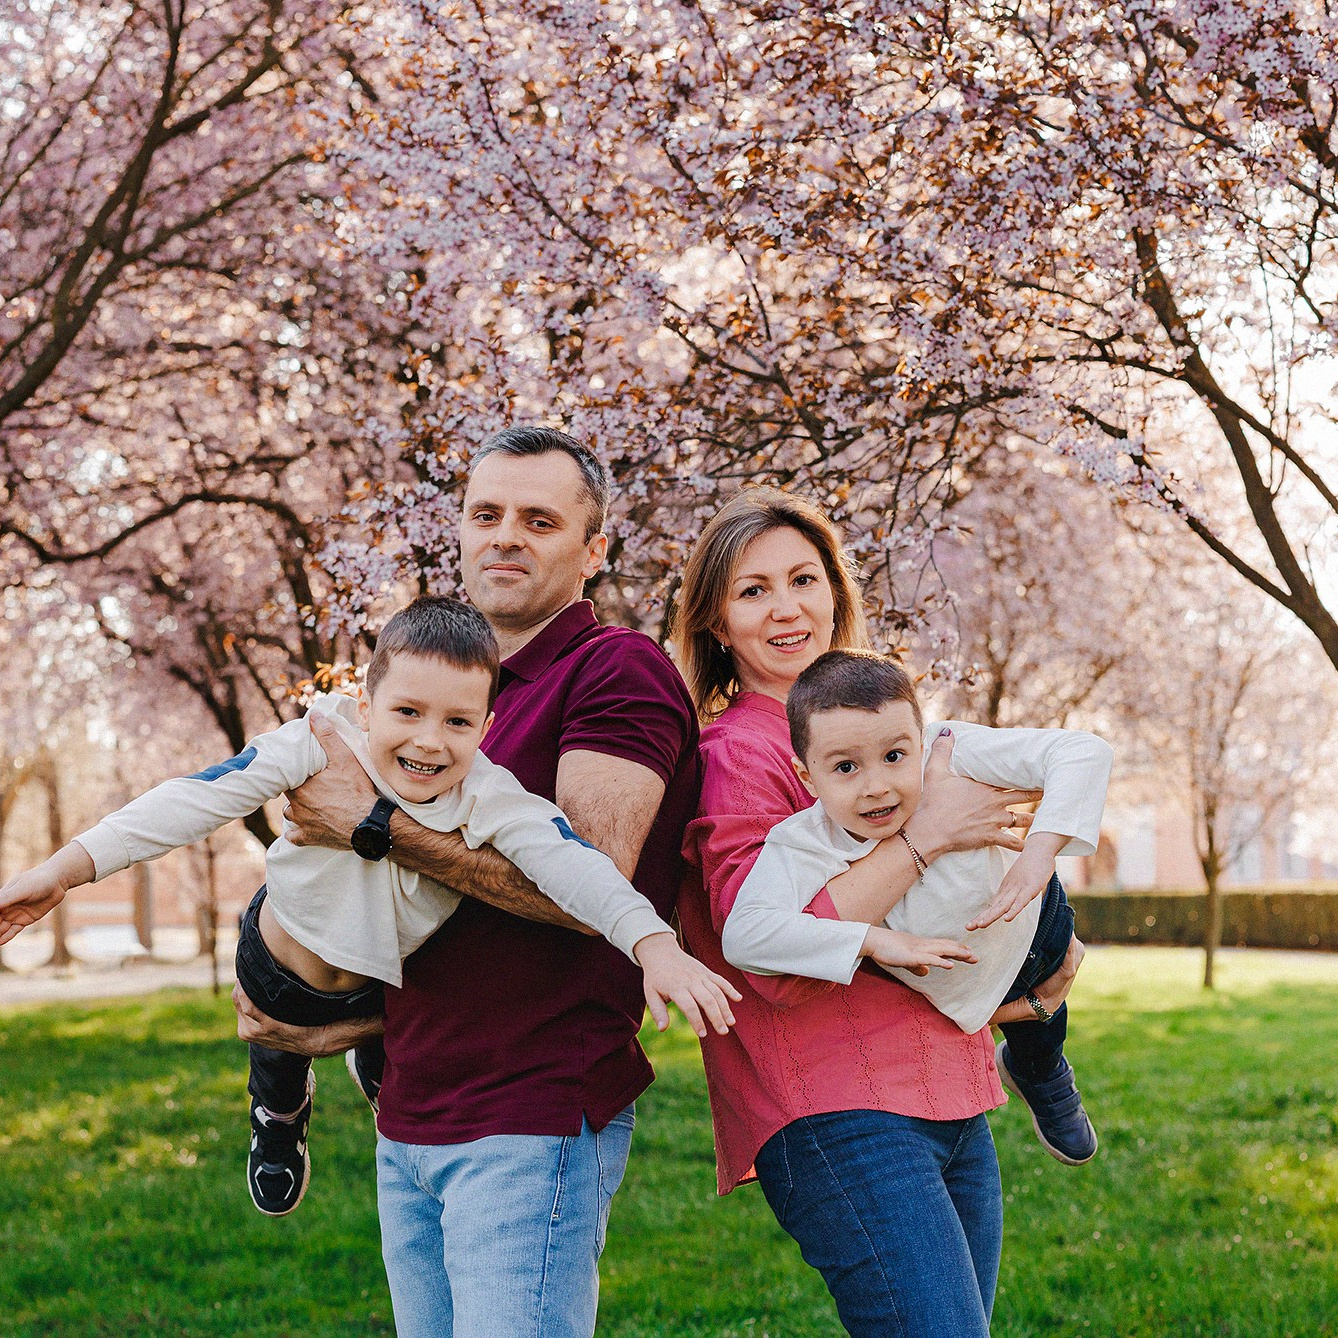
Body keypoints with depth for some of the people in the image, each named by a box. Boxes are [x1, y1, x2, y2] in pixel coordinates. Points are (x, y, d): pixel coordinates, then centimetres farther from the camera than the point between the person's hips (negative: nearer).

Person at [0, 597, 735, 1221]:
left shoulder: (491, 796, -32)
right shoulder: (322, 741, -33)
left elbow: (569, 861, -42)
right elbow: (199, 799, -32)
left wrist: (653, 942, -59)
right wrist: (69, 866, -37)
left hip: (387, 986, 0)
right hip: (276, 964, 0)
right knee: (277, 1054, 25)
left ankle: (377, 1077, 54)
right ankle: (280, 1114, 62)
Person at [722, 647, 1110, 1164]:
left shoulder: (947, 753, -38)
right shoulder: (800, 845, -40)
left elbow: (1084, 752, -38)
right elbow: (743, 936, -54)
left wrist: (1039, 851, -51)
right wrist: (875, 941, -52)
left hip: (1028, 926, 3)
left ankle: (1041, 1077, 62)